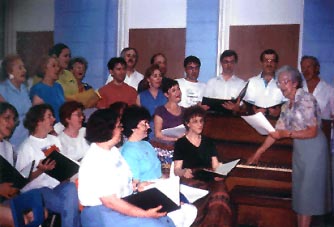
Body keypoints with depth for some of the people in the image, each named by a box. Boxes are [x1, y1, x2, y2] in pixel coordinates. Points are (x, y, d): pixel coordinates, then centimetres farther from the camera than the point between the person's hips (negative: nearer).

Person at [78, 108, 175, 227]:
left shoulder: (113, 150, 7)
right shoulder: (95, 162, -22)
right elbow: (110, 201, -24)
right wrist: (146, 214, -23)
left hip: (124, 203, 9)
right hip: (102, 212, -9)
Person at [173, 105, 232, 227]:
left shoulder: (208, 142, 22)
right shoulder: (180, 143, 10)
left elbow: (216, 166, 17)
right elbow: (176, 170, 4)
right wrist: (184, 172, -19)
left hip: (209, 180, 4)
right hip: (190, 180, -3)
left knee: (220, 193, -35)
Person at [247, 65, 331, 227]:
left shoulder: (306, 99, -13)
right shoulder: (287, 106, 10)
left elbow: (313, 132, -18)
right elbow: (276, 132, 13)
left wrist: (287, 134, -21)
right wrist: (258, 152, 13)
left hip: (313, 149, -8)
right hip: (299, 149, 8)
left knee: (307, 191, -2)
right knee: (299, 190, 10)